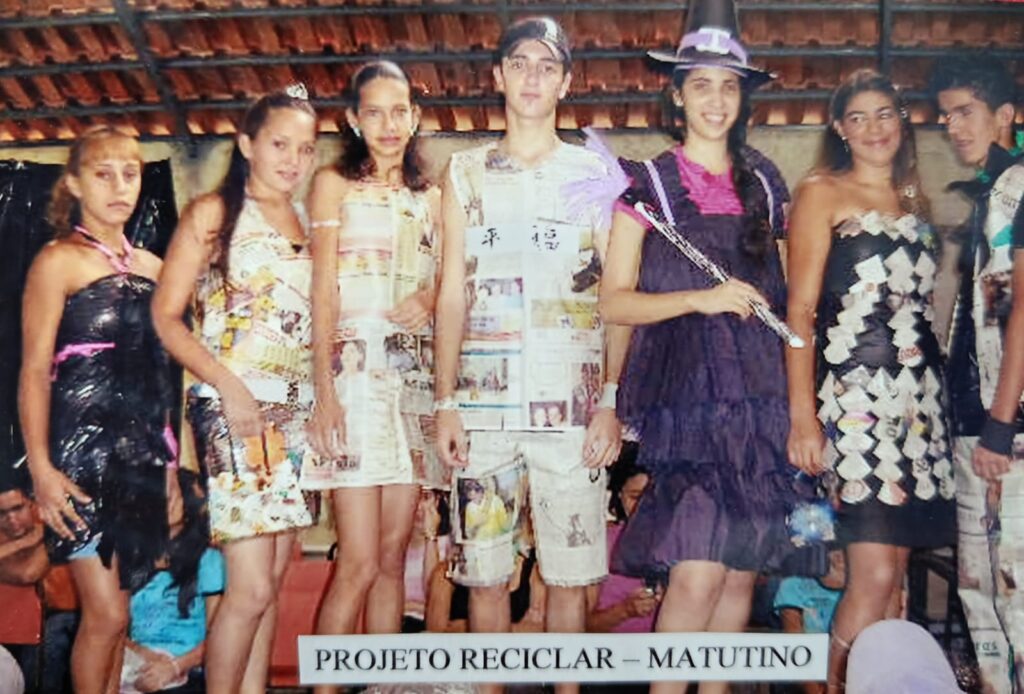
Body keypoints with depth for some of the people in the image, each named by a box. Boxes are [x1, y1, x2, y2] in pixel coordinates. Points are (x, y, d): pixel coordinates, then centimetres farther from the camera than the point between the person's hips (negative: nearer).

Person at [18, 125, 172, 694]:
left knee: (112, 611, 11)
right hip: (84, 454, -5)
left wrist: (171, 461, 14)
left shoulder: (150, 266, 14)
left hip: (141, 456, 6)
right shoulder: (59, 261, -3)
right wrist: (41, 469, -17)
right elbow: (35, 370, -9)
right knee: (107, 614, -6)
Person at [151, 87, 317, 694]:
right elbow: (166, 317, -5)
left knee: (273, 578, 8)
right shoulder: (213, 214, -1)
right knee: (252, 586, -9)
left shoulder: (306, 222, 14)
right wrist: (227, 384, -16)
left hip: (296, 414, 6)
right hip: (233, 410, -6)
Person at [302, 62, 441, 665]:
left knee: (394, 558, 7)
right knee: (360, 562, -10)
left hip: (415, 378, 5)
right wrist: (324, 391, -13)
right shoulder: (334, 184, 4)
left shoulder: (429, 197, 18)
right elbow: (323, 294, -3)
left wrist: (432, 300, -5)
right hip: (356, 374, -5)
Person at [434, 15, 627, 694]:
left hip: (572, 405, -1)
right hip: (484, 404, 1)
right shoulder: (467, 173, 12)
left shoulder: (595, 174, 8)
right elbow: (452, 294, 9)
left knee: (570, 573, 2)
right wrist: (445, 403, 1)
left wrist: (611, 400, -6)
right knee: (485, 574, 5)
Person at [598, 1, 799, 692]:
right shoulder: (649, 183, 3)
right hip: (683, 394, -4)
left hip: (758, 393, 4)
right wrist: (700, 299, -14)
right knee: (697, 572, -13)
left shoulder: (763, 182, 14)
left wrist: (801, 399, 10)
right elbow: (614, 301, -1)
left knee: (741, 570, 5)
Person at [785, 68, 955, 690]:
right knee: (873, 577, -11)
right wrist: (802, 417, -13)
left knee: (895, 575, 7)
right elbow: (801, 309, -5)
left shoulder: (915, 201, 19)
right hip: (855, 397, -5)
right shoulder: (821, 193, 1)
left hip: (920, 398, 6)